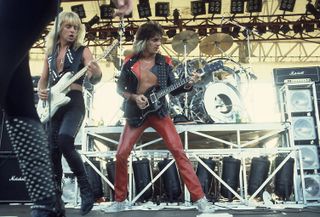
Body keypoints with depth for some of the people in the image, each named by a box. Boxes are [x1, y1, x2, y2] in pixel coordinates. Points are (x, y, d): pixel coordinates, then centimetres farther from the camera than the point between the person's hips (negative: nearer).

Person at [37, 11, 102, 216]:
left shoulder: (82, 50, 0)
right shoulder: (50, 52, 14)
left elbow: (94, 79, -13)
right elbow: (43, 78, 20)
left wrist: (97, 73, -36)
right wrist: (41, 91, -1)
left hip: (74, 103, -5)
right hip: (53, 105, 5)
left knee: (65, 140, -29)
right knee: (53, 151, 6)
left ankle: (86, 188, -15)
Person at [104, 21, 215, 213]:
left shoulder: (164, 62, 1)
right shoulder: (130, 62, -1)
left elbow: (173, 90, 2)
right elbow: (120, 88, 7)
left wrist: (188, 85, -16)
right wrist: (134, 97, -11)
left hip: (158, 112, 0)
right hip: (136, 114, 1)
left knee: (178, 151, -11)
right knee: (121, 155, -1)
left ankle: (199, 198, -3)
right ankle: (121, 201, 19)